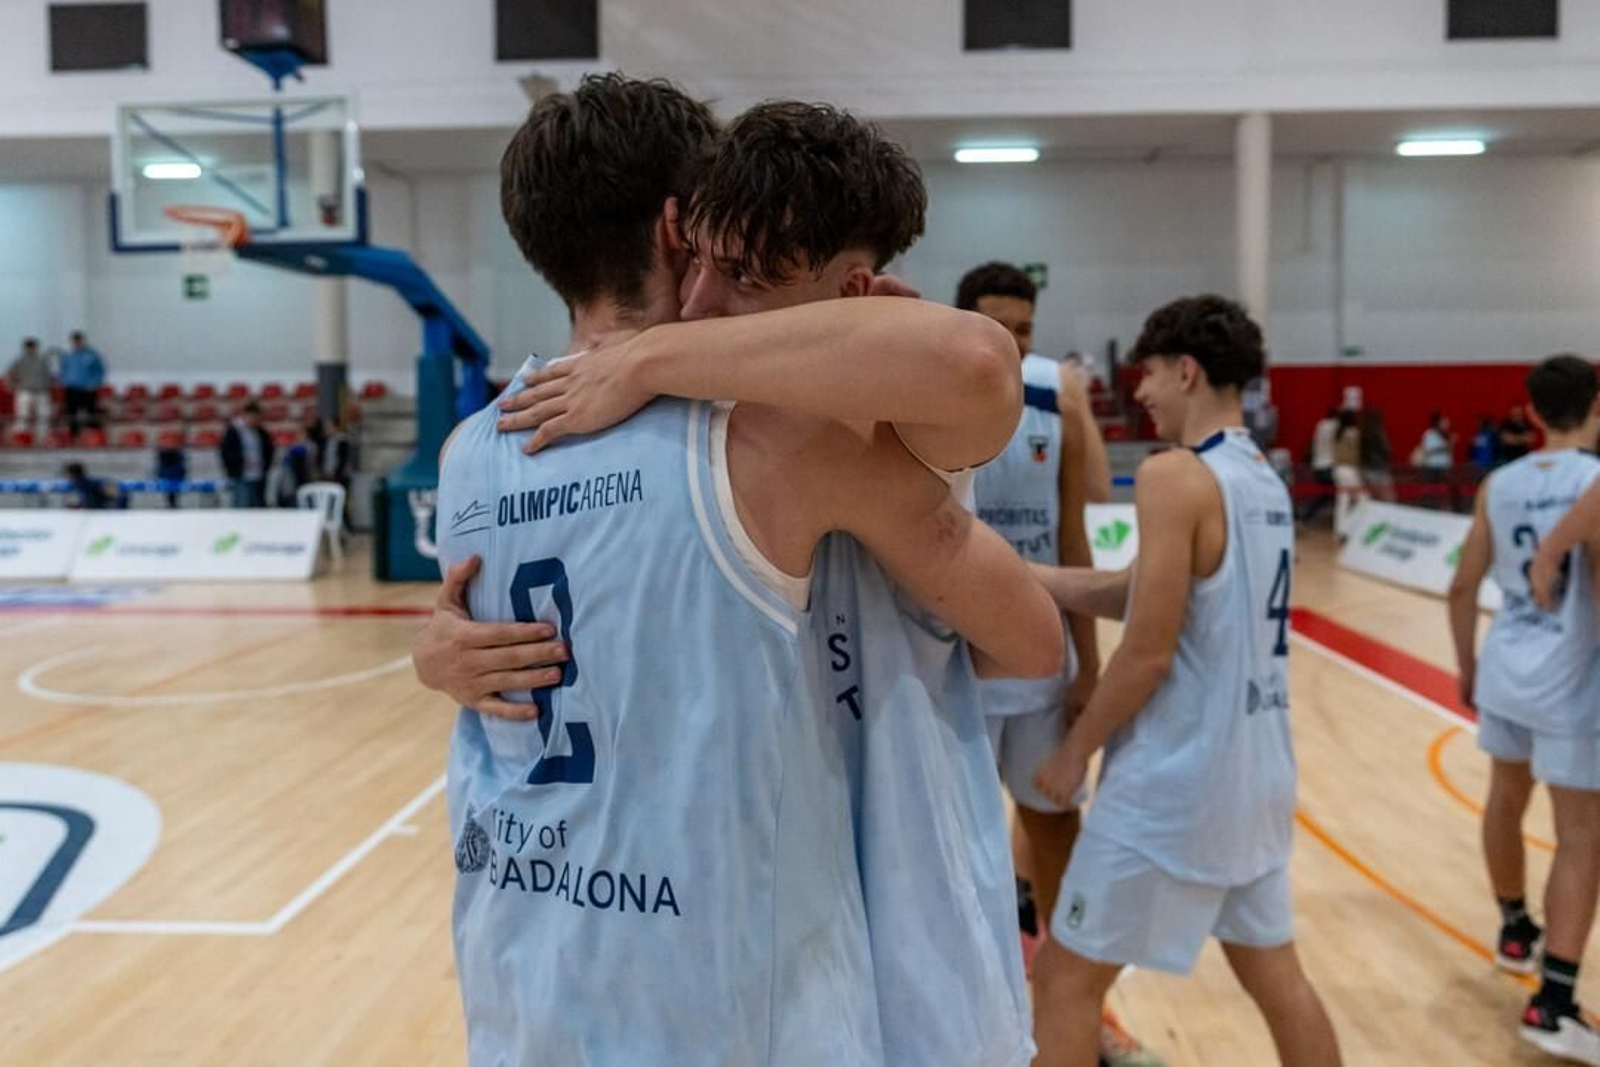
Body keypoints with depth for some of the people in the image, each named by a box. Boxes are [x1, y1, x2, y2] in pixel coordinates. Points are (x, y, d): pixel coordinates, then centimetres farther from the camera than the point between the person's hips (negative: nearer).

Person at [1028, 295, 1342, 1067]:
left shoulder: (1174, 475, -17)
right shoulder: (1264, 479, 10)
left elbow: (1148, 652, -19)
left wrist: (1075, 749, -6)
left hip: (1174, 782, -9)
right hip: (1257, 773, 9)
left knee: (1066, 978, 5)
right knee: (1275, 975, 20)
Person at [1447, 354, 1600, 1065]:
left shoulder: (1499, 484, 2)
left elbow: (1463, 588, 6)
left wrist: (1467, 665, 18)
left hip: (1504, 670, 6)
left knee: (1506, 803, 22)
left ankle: (1516, 933, 42)